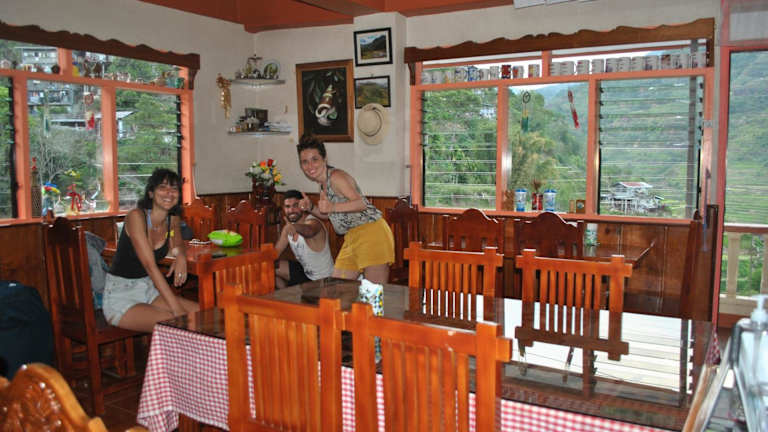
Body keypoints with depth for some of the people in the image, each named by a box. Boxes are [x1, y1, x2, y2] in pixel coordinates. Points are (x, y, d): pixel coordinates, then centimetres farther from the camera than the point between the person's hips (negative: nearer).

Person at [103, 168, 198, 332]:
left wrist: (181, 256, -9)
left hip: (148, 289, 7)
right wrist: (177, 309, -29)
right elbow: (150, 265, -25)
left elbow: (177, 245, 19)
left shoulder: (173, 219, 0)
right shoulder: (136, 216, -20)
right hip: (120, 296, -7)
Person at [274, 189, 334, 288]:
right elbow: (275, 252, 3)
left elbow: (309, 232, -53)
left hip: (322, 281, -8)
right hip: (305, 271, 8)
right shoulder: (288, 228, -1)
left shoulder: (313, 223, -26)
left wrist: (293, 227, -73)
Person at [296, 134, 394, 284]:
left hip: (371, 233, -10)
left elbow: (361, 203, -26)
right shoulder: (323, 183, 15)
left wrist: (333, 207, -39)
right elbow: (327, 214, 23)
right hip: (352, 238, 10)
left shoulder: (336, 176, -14)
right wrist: (311, 207, 5)